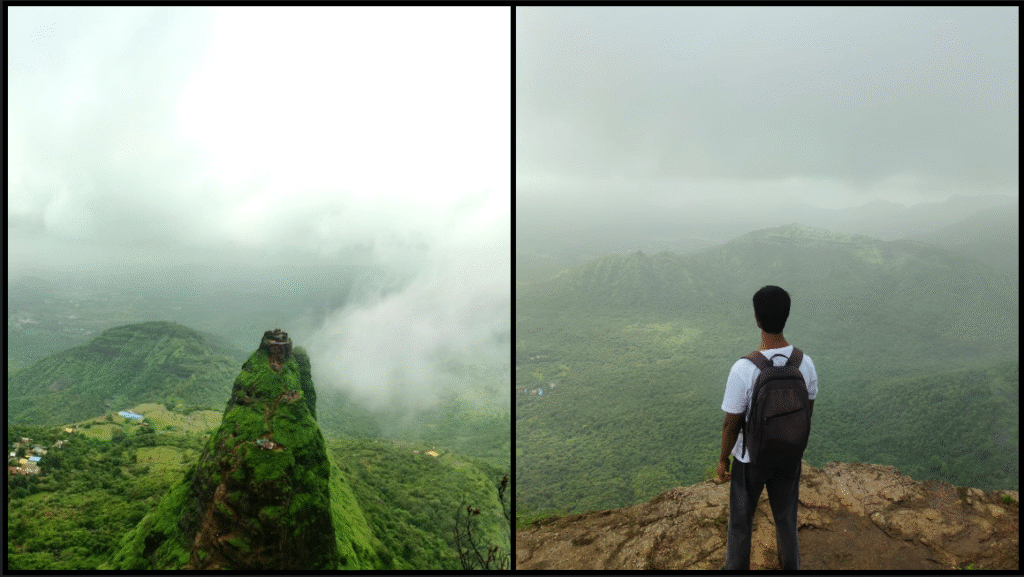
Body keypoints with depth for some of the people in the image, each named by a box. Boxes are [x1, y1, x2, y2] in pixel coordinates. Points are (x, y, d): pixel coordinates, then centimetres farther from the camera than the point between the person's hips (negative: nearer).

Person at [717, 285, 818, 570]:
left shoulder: (743, 370, -33)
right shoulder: (805, 363, -18)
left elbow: (731, 425, -21)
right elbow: (808, 410, -1)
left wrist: (723, 459, -3)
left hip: (750, 459, -4)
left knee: (741, 518, 20)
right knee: (786, 515, 27)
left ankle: (737, 566, 39)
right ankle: (790, 563, 49)